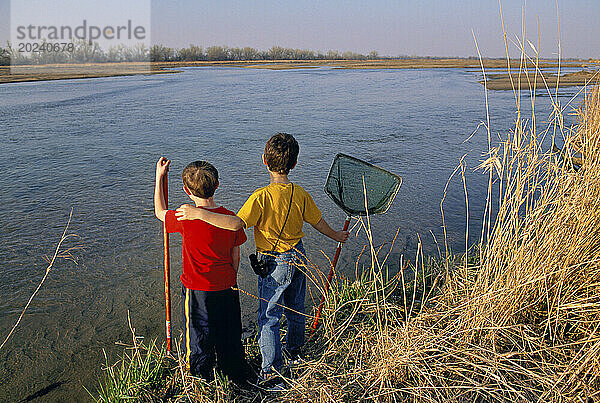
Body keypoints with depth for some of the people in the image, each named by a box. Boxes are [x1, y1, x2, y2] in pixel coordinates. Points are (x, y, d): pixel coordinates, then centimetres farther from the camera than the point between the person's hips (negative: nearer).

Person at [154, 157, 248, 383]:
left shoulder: (186, 219, -19)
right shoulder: (230, 218, -7)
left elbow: (160, 212, 3)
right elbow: (235, 256, 3)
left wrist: (159, 178, 11)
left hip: (197, 291, -4)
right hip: (227, 288, 4)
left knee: (198, 341, 13)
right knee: (230, 338, 21)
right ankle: (237, 379, 39)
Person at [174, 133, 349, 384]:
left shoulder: (262, 196, -25)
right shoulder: (300, 194, -6)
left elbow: (236, 223, -36)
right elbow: (318, 221, 6)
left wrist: (199, 214, -36)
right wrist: (336, 236, 25)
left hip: (274, 264, -6)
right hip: (298, 258, 6)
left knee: (269, 316, 7)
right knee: (295, 307, 25)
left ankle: (272, 369, 15)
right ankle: (294, 349, 46)